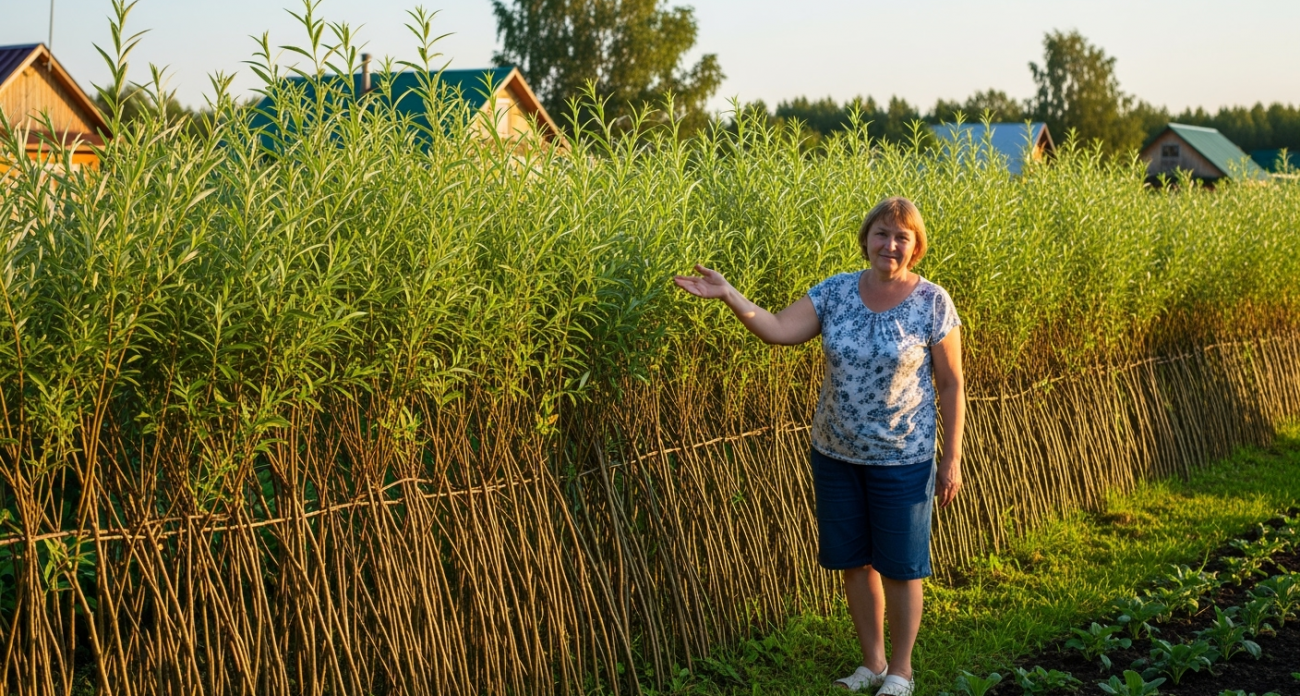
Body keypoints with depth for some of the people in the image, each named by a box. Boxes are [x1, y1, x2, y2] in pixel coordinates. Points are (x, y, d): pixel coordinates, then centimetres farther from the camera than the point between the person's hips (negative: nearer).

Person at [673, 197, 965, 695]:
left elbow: (951, 384, -6)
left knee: (899, 568, 7)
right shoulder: (836, 292, -2)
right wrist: (728, 295, -24)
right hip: (835, 453, 4)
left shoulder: (933, 304, -10)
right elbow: (779, 330, -10)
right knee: (853, 561, 14)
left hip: (902, 459, -4)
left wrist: (952, 458, -7)